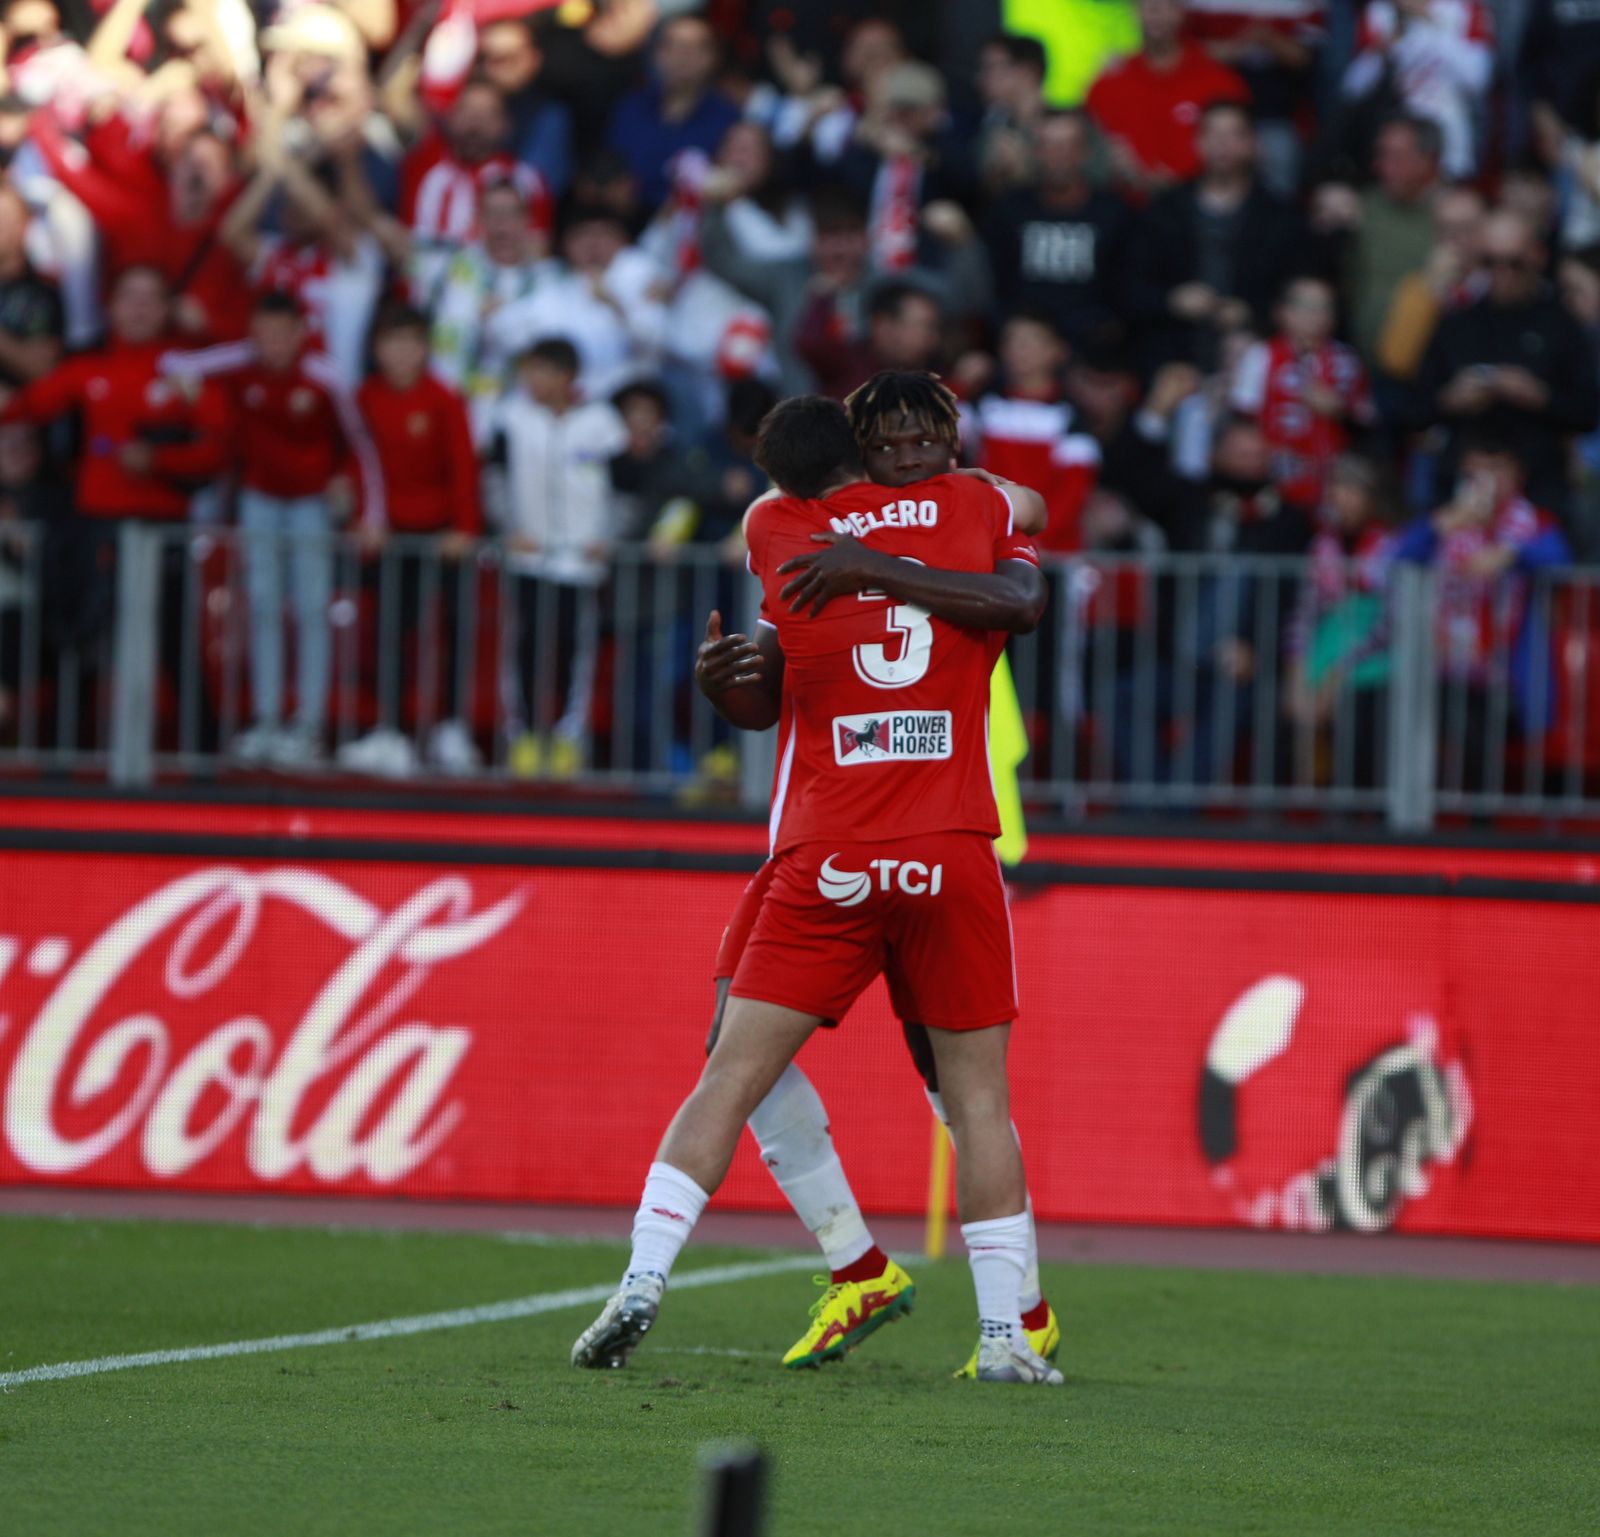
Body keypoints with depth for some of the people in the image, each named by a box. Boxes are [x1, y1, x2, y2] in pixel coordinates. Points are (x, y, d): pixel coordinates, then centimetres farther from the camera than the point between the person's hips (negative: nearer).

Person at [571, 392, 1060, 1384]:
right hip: (953, 850, 0)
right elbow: (1023, 600, -8)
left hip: (826, 858, 0)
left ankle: (643, 1282, -8)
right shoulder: (978, 504, 8)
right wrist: (884, 570, -6)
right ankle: (1004, 1334, 4)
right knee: (978, 1089, 7)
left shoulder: (776, 530, 7)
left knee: (734, 1076, 3)